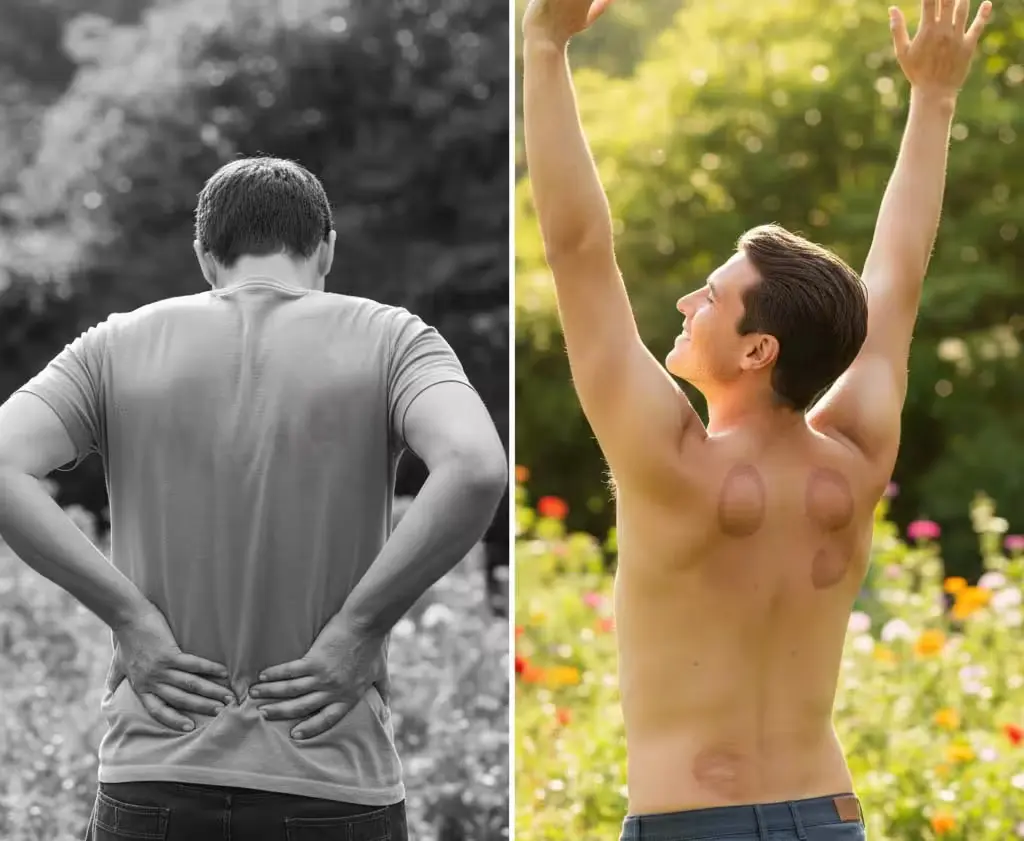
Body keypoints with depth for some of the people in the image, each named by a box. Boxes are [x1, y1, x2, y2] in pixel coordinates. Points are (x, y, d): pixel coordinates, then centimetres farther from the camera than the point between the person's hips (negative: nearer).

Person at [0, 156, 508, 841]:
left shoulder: (119, 347, 5)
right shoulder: (389, 341, 1)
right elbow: (476, 469, -18)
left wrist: (129, 616, -5)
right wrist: (359, 626, -10)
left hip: (158, 785, 1)